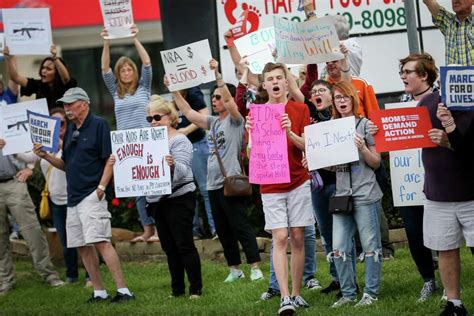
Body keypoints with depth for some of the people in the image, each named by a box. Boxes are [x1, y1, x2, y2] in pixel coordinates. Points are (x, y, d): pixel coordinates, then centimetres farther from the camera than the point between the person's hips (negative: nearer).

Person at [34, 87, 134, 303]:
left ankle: (123, 290, -19)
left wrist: (102, 187, -17)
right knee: (82, 246, 8)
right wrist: (45, 156, 5)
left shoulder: (99, 125, -5)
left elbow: (110, 159, -9)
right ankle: (99, 292, 14)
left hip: (92, 195, -8)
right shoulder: (70, 130, 17)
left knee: (100, 242, -17)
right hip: (73, 196, 8)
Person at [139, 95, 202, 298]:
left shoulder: (179, 141, -10)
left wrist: (172, 165, -44)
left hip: (179, 199, -7)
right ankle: (177, 289, 16)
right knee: (169, 247, 10)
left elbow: (182, 171, -22)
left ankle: (196, 289, -2)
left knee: (184, 245, -7)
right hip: (157, 201, 7)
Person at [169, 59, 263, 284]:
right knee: (223, 231, 10)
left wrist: (217, 74, -27)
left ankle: (255, 267, -6)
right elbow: (188, 112, 19)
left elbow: (229, 99, -20)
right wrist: (174, 90, 14)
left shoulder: (235, 120, -4)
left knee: (240, 227, -8)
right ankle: (235, 269, 17)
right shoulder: (213, 122, 17)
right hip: (213, 185, 8)